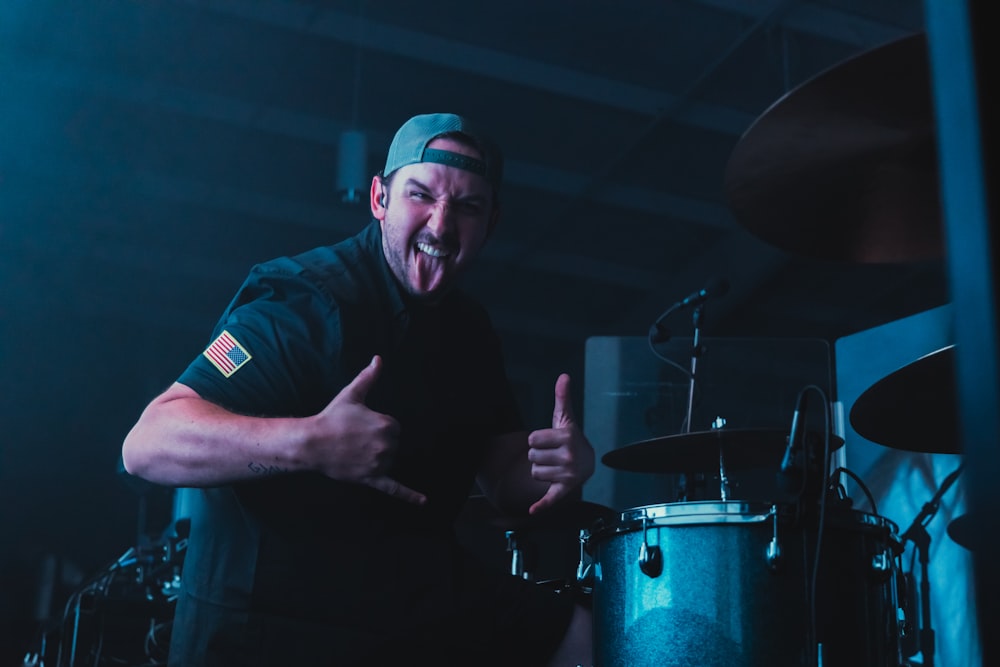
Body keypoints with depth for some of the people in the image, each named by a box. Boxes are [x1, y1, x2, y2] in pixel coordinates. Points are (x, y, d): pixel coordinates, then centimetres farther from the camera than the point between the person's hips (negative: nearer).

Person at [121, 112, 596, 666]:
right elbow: (147, 445, -27)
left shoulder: (467, 328, 7)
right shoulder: (305, 305, -19)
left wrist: (559, 467, -13)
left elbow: (505, 481, 11)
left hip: (414, 594, 8)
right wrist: (309, 444, -42)